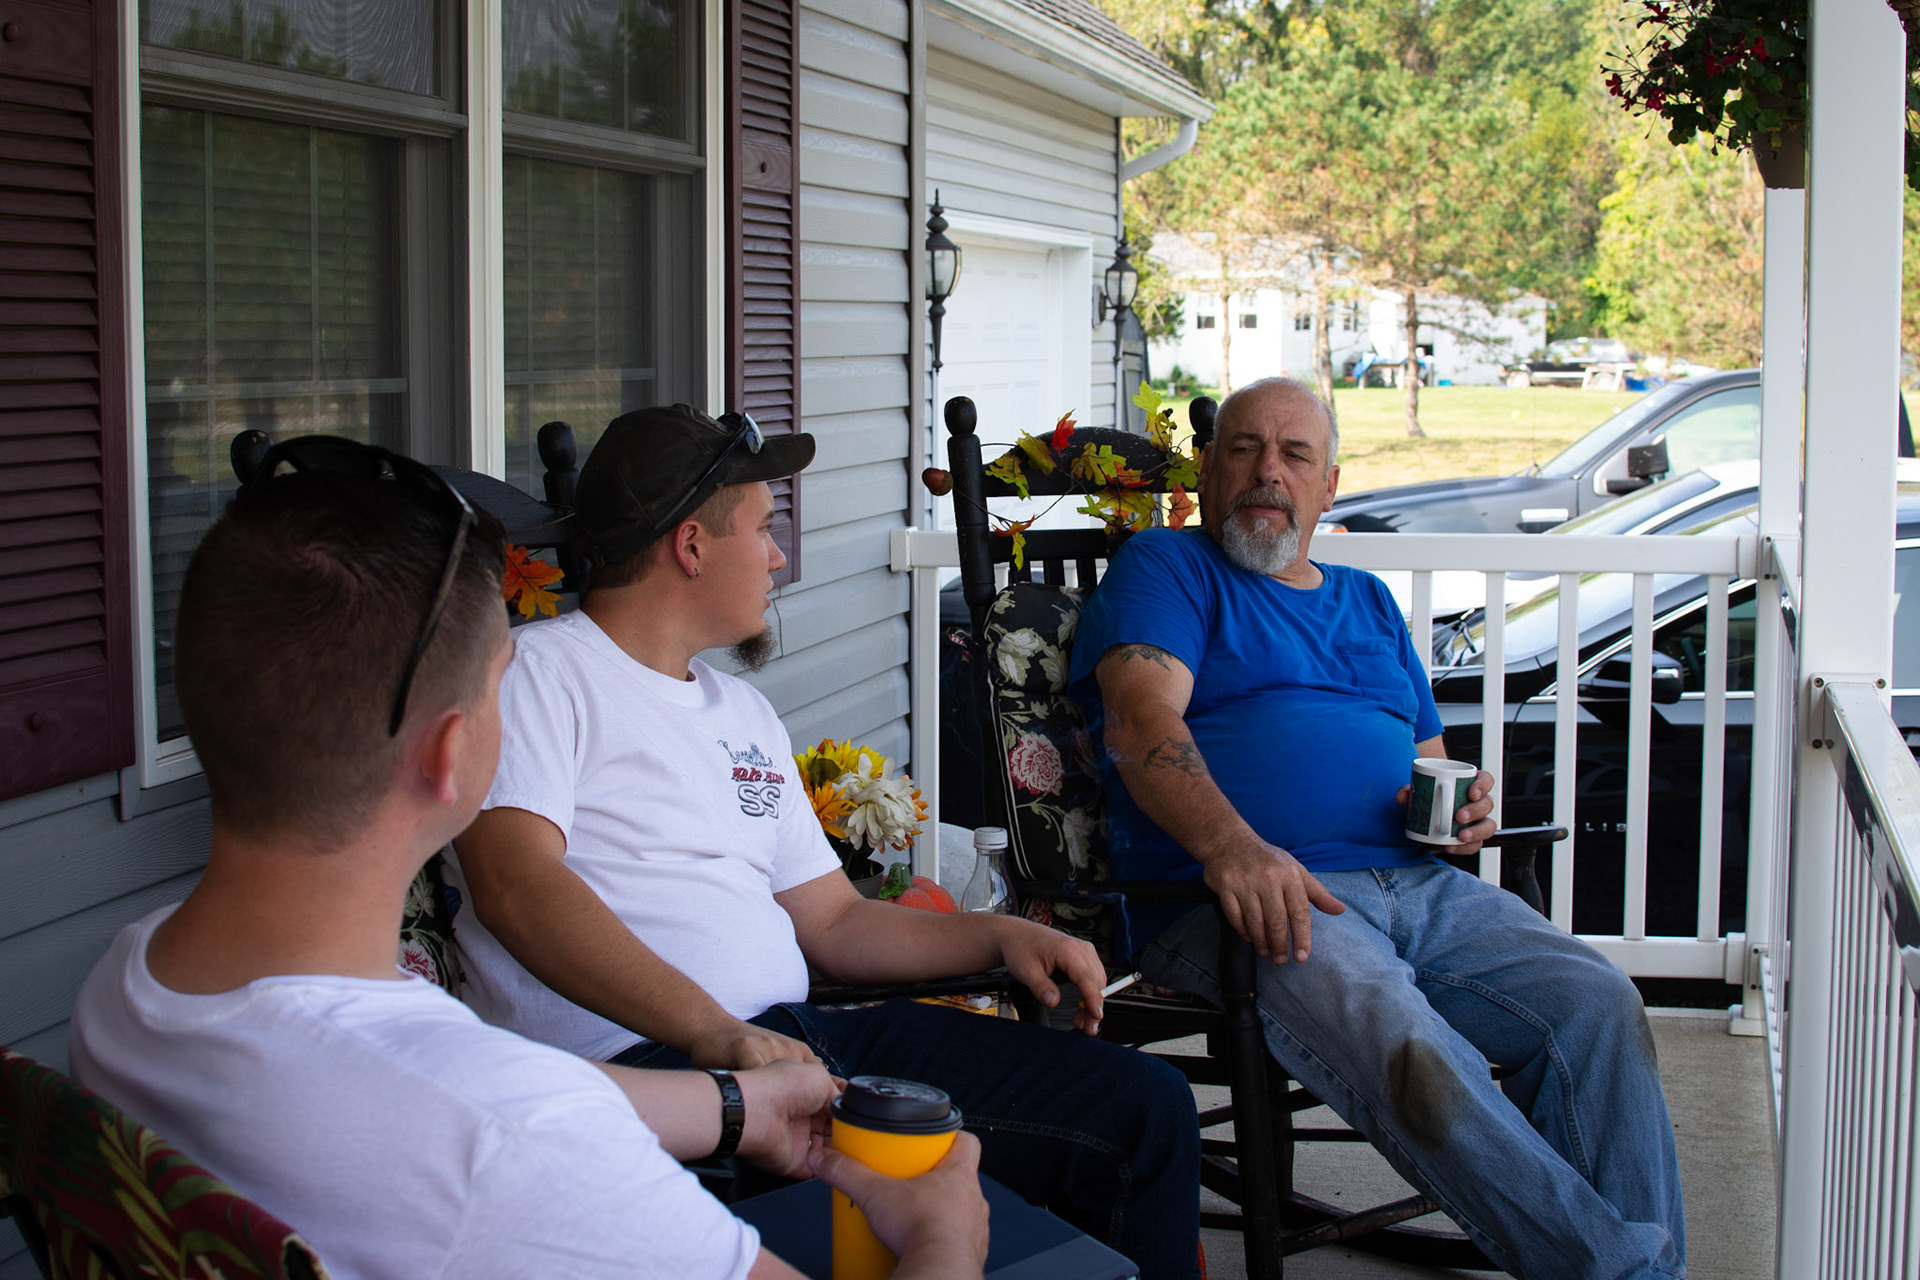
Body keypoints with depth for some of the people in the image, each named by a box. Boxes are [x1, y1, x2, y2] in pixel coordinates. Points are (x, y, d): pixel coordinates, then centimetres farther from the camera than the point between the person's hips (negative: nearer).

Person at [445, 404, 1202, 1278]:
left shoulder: (744, 712, 29)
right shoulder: (536, 672, 2)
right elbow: (517, 885, -14)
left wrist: (1001, 936, 11)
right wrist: (714, 1033, -26)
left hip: (802, 1038, 8)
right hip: (642, 1065, -8)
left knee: (1145, 1107, -5)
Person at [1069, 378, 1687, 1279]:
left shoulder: (1367, 602, 30)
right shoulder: (1165, 568, 11)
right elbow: (1140, 718, -8)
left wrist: (1459, 809, 5)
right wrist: (1233, 846, -28)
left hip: (1414, 885, 6)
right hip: (1232, 894, -6)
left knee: (1595, 1005, -20)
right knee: (1404, 1049, -35)